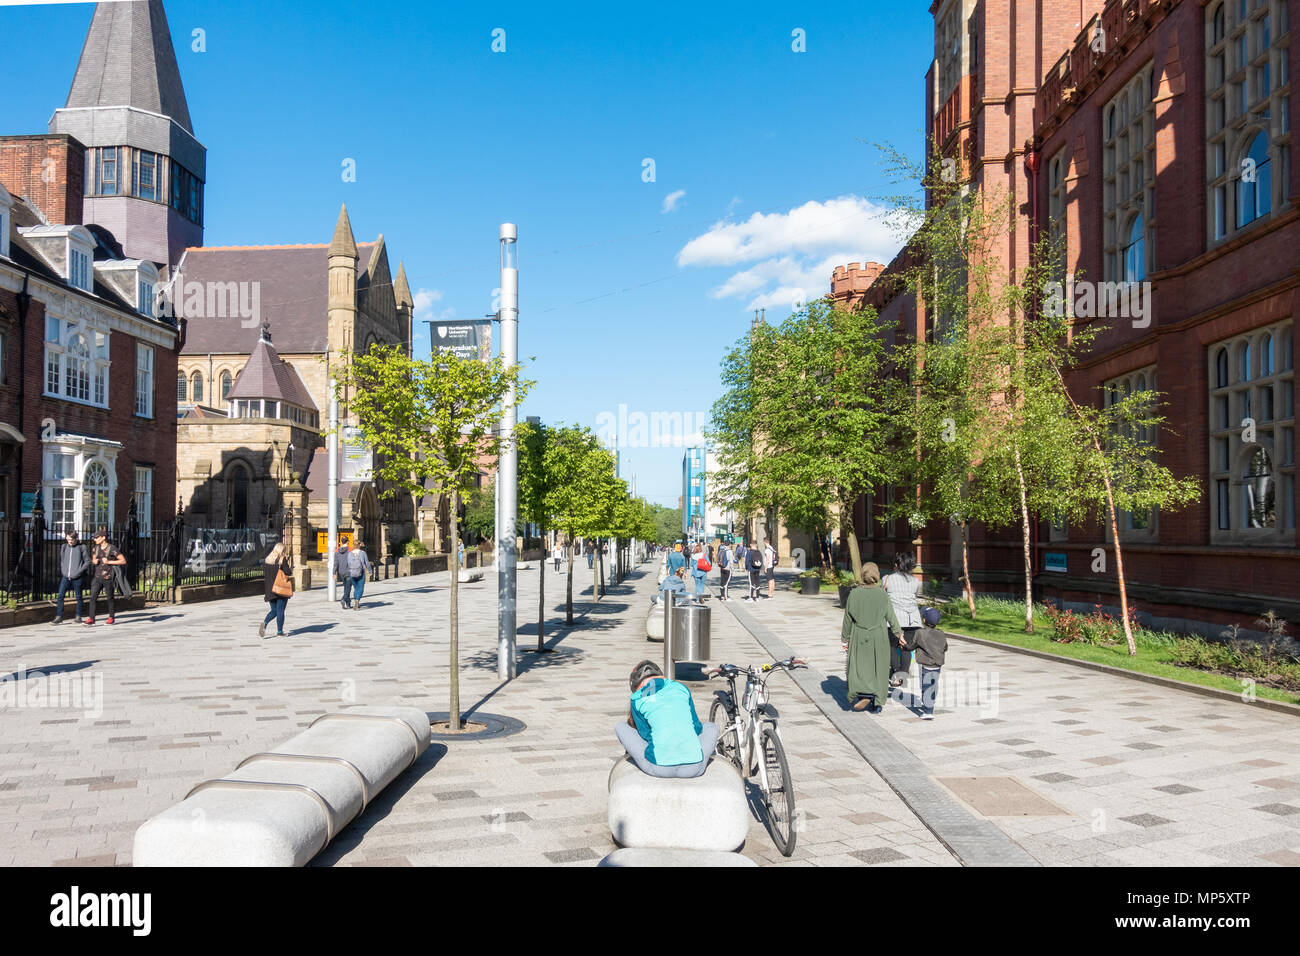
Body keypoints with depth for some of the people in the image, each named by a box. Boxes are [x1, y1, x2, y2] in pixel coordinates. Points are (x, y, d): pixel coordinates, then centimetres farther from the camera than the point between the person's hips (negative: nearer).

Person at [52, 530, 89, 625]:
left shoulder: (81, 547, -2)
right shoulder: (64, 547, 9)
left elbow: (88, 561, 0)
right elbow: (60, 560, 19)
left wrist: (79, 571, -10)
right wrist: (61, 571, 5)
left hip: (77, 578, -3)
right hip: (65, 577, 3)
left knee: (79, 597, 5)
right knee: (60, 596, -4)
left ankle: (79, 617, 15)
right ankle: (59, 617, 0)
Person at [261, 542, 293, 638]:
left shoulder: (267, 560, 10)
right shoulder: (282, 560, -8)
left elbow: (264, 577, 12)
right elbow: (288, 573, -14)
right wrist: (291, 568, 6)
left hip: (270, 590, 5)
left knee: (274, 610, 13)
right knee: (280, 610, 2)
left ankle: (264, 623, -13)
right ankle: (279, 631, 4)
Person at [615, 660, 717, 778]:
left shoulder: (637, 699, 8)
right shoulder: (681, 688, 14)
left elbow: (645, 734, 12)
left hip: (659, 768, -2)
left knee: (621, 728, 21)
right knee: (712, 727, 32)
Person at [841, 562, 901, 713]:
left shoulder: (854, 594, -9)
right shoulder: (883, 595, -10)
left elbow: (848, 618, -1)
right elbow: (891, 618, -3)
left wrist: (845, 636, 11)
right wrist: (899, 634, 12)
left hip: (859, 637, 0)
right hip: (879, 637, 0)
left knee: (859, 666, 9)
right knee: (878, 668, 10)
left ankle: (863, 693, -13)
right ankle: (877, 702, 14)